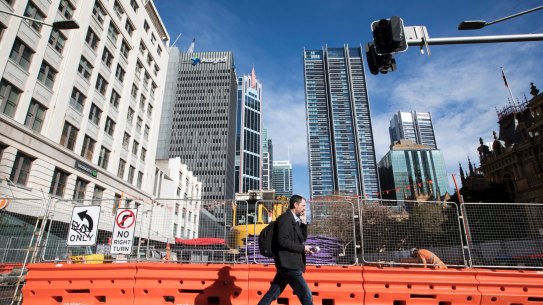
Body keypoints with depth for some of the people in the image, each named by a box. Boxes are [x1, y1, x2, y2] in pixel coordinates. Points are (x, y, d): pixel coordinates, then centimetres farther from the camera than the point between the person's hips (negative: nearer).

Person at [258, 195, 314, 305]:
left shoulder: (294, 220, 15)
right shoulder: (285, 218, -14)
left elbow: (302, 238, 16)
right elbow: (282, 241, -22)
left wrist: (303, 222, 5)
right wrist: (302, 248, -17)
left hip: (289, 264, 9)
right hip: (289, 264, -9)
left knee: (272, 294, 14)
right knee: (306, 295, -3)